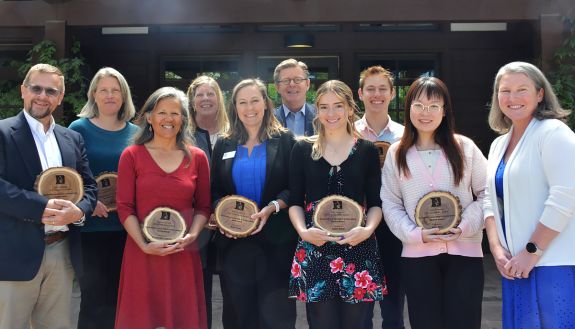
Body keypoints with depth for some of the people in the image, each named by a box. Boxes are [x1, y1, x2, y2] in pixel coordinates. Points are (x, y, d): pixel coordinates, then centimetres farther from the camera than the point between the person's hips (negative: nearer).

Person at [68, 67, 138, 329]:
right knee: (95, 299, 3)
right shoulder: (79, 128, 0)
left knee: (121, 297, 11)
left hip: (128, 227, 3)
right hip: (91, 227, -3)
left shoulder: (135, 133, 8)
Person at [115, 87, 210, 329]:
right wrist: (144, 245, -13)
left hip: (183, 254, 2)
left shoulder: (197, 157, 6)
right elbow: (124, 207, -2)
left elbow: (203, 206, 9)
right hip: (142, 253, -1)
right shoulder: (131, 156, 1)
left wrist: (192, 235, -8)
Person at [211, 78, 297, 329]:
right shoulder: (224, 144, 11)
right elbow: (215, 190, 13)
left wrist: (272, 208, -17)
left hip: (275, 240, -3)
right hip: (234, 240, 3)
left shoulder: (284, 140, 1)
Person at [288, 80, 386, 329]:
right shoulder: (303, 149, 6)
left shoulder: (367, 150, 5)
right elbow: (295, 202, 6)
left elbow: (375, 203, 6)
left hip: (358, 248, 0)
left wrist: (369, 229, -13)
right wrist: (303, 231, -11)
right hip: (314, 248, 0)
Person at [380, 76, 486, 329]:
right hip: (417, 254, 1)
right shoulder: (396, 153, 5)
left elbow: (487, 193, 4)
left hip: (464, 251, 0)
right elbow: (390, 204, 4)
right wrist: (416, 234, -10)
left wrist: (466, 226, -10)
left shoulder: (464, 147, 4)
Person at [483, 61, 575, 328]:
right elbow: (490, 200, 14)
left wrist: (532, 251, -16)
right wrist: (496, 248, 0)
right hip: (515, 266, 7)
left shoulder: (553, 133, -9)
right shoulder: (499, 144, 14)